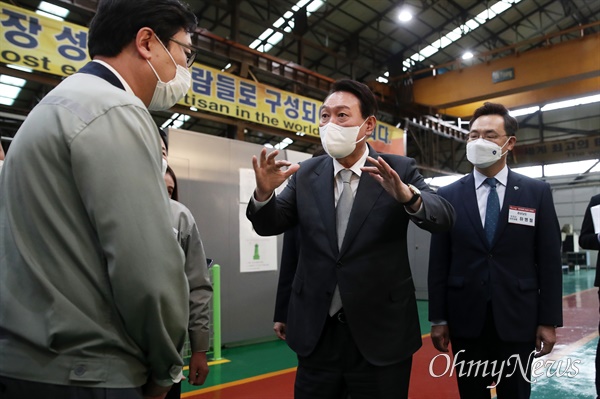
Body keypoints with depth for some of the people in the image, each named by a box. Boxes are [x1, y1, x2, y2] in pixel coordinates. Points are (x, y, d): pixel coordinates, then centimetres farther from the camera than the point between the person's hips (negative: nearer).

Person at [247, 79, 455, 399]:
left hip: (382, 332, -2)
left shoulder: (400, 170, -5)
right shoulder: (306, 174, 2)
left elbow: (444, 217, -17)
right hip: (315, 333, 3)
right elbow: (269, 226, 0)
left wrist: (407, 196, -38)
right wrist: (264, 193, -21)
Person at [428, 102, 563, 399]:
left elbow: (549, 260, 2)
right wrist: (438, 319, -2)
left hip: (517, 319, 0)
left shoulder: (537, 192, 1)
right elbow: (438, 262, 0)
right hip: (465, 319, 0)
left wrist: (549, 320, -2)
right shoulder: (448, 195, 0)